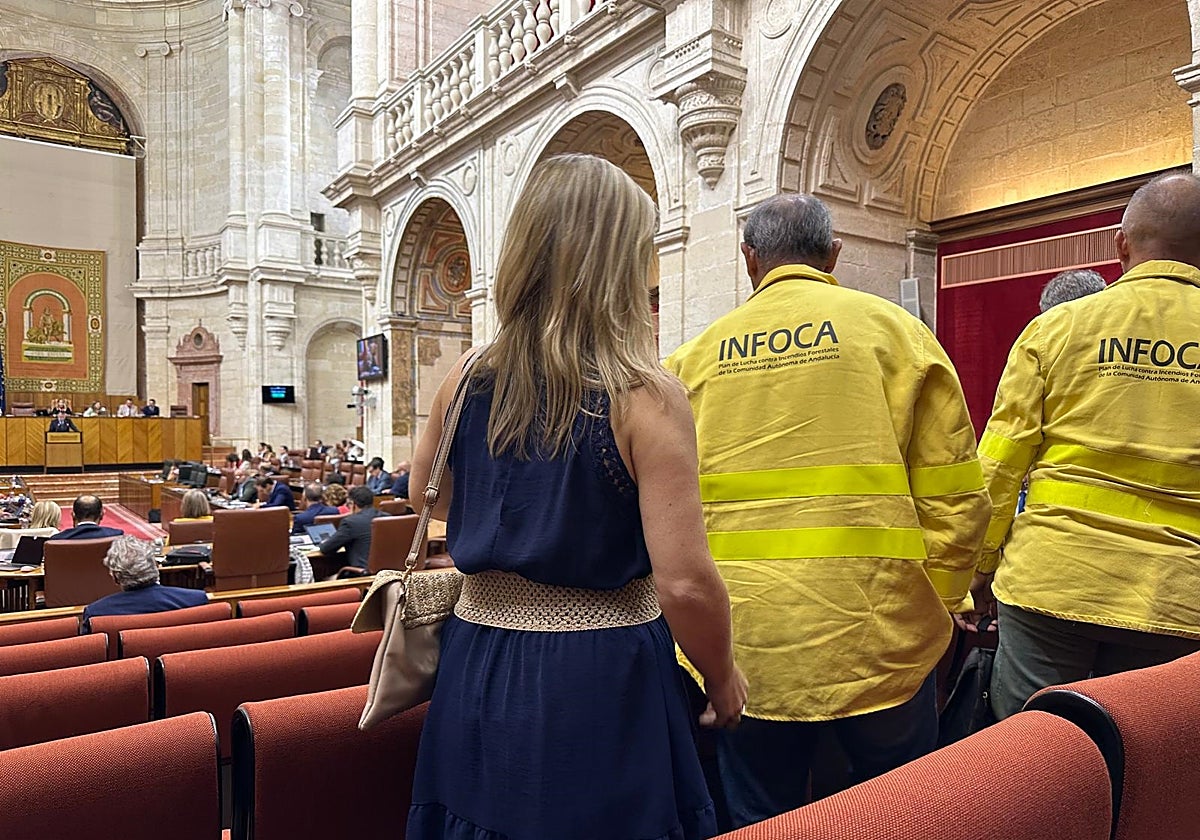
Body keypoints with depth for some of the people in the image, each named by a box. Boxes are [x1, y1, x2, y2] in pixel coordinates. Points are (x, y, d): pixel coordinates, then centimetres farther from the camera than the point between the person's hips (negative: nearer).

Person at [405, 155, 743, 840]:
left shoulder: (465, 383, -4)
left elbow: (430, 498, 15)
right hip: (599, 686, -4)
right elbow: (684, 582, -20)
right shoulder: (647, 397, -19)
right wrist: (724, 679, -2)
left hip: (478, 675, 5)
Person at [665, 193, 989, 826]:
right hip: (869, 627, -1)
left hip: (743, 636, 2)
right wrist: (938, 603, 9)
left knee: (759, 822, 17)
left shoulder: (698, 353, 6)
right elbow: (953, 492, -4)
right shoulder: (890, 327, 2)